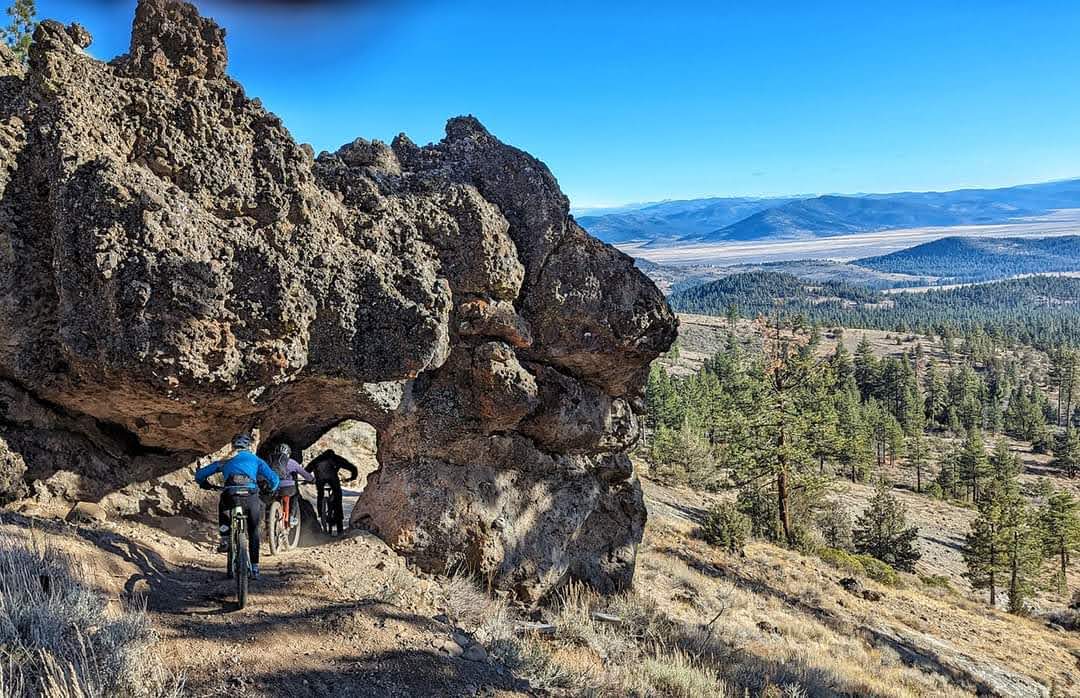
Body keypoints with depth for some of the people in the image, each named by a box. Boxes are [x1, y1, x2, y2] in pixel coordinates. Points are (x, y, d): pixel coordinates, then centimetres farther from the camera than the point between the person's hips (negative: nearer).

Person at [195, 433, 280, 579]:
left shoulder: (225, 461, 26)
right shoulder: (255, 459, 24)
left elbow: (199, 474, 26)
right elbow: (274, 479, 16)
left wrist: (205, 484, 47)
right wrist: (269, 489, 37)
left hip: (231, 497, 1)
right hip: (252, 498, 0)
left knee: (222, 507, 37)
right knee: (254, 531, 20)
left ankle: (225, 539, 21)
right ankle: (254, 567, 19)